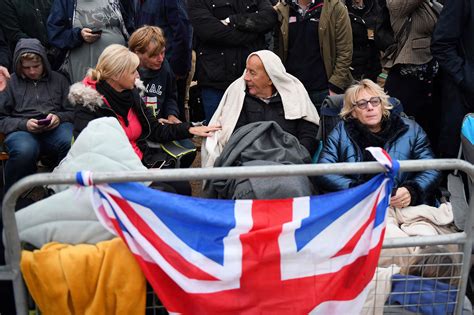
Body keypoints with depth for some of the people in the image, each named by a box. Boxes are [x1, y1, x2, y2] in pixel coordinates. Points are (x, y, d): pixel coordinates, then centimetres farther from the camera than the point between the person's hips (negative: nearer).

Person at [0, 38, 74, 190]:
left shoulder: (58, 79, 21)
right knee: (24, 151, -40)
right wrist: (24, 124, -7)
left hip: (55, 128, 1)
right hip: (22, 130, -1)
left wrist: (59, 117, -4)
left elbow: (71, 111, 19)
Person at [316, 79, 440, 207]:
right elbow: (323, 172, 4)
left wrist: (411, 191, -13)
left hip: (404, 208, 1)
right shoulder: (341, 131, 14)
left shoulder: (411, 129, 16)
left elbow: (430, 170, 10)